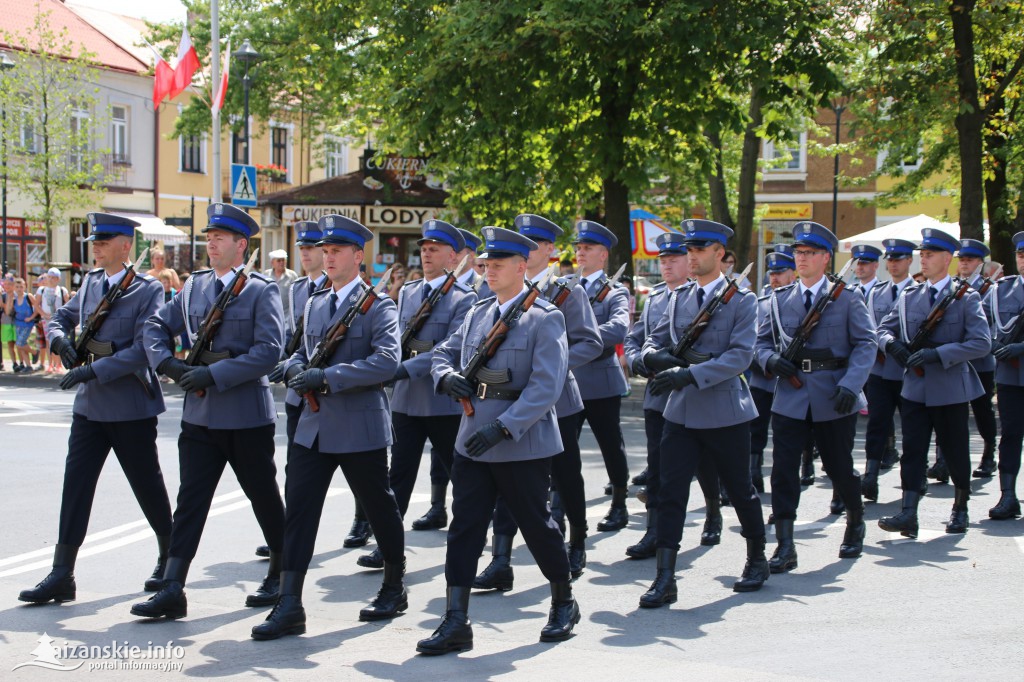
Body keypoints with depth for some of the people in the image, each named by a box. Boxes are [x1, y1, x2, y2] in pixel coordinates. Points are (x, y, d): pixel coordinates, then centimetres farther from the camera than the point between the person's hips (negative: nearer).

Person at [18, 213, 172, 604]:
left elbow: (144, 348, -18)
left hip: (131, 407, -6)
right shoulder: (90, 283, 9)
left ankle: (169, 558, 27)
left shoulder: (148, 290, -10)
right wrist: (61, 340, -2)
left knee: (147, 485, 7)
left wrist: (94, 370, -23)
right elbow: (59, 319, 22)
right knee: (76, 483, 0)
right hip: (90, 405, 6)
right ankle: (62, 575, 1)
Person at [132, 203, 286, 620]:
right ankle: (171, 589, 0)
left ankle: (281, 575, 27)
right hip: (199, 413, 5)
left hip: (247, 415, -4)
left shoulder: (261, 291, -8)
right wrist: (167, 362, -5)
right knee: (191, 499, 1)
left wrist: (213, 374, -21)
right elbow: (156, 327, 15)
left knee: (264, 497, 10)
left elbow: (268, 352, -17)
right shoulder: (195, 286, 9)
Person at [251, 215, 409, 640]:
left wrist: (327, 377, -23)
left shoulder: (378, 307, -7)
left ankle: (395, 588, 29)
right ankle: (289, 606, -2)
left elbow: (386, 361, -20)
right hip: (313, 426, 6)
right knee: (298, 508, -3)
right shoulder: (314, 305, 14)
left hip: (360, 428, -6)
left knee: (379, 508, 10)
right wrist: (297, 369, -4)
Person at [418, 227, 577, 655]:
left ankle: (564, 604, 29)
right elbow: (443, 354, 20)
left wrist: (502, 427, -25)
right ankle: (455, 623, 3)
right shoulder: (478, 314, 11)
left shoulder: (544, 318, -9)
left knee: (537, 526, 7)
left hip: (524, 446, -6)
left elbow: (546, 387, -17)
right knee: (463, 528, 0)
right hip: (472, 442, 6)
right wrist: (447, 377, -5)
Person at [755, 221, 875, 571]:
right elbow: (762, 341, 13)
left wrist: (850, 384, -19)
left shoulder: (847, 298, 0)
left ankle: (856, 523, 38)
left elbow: (865, 344, -5)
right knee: (783, 469, -7)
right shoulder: (780, 299, 9)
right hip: (790, 397, 2)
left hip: (833, 399, -2)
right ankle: (785, 547, -4)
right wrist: (771, 361, -10)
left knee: (839, 467, 10)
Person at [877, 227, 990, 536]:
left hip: (950, 388, -3)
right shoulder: (909, 296, 8)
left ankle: (960, 508, 28)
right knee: (912, 450, -4)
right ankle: (908, 515, -7)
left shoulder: (966, 298, -4)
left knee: (955, 452, 9)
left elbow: (981, 343, -14)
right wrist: (892, 344, -11)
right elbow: (884, 328, 14)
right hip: (915, 386, 3)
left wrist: (937, 354, -22)